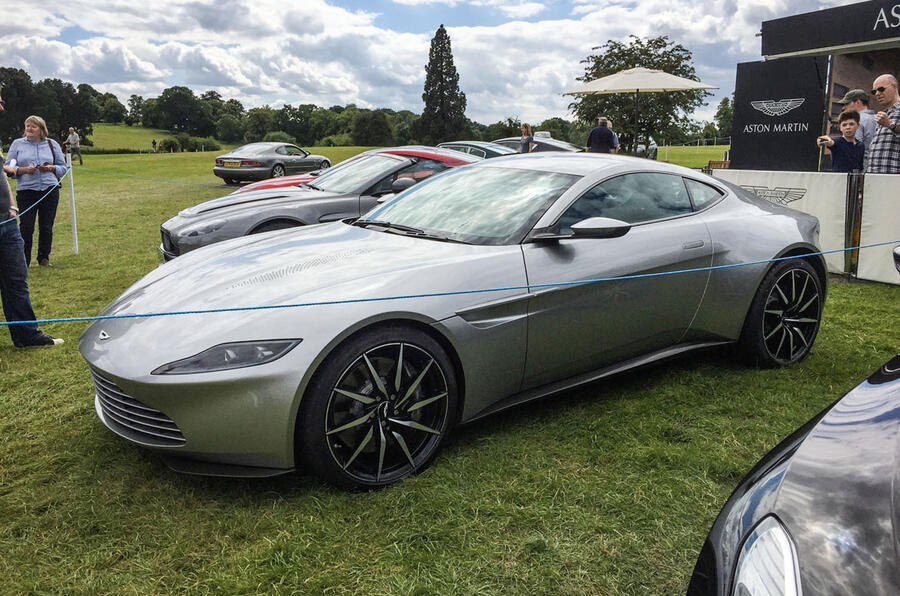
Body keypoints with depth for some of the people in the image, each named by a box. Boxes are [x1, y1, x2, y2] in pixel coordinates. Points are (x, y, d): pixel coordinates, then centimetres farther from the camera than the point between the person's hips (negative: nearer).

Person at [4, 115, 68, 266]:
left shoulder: (52, 144, 11)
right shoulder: (17, 144, 8)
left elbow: (63, 168, 12)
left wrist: (51, 168, -9)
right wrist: (24, 170, -11)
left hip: (50, 190, 1)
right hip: (26, 191, -1)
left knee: (46, 227, 6)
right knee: (26, 227, -4)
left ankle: (44, 258, 21)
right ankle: (23, 261, 5)